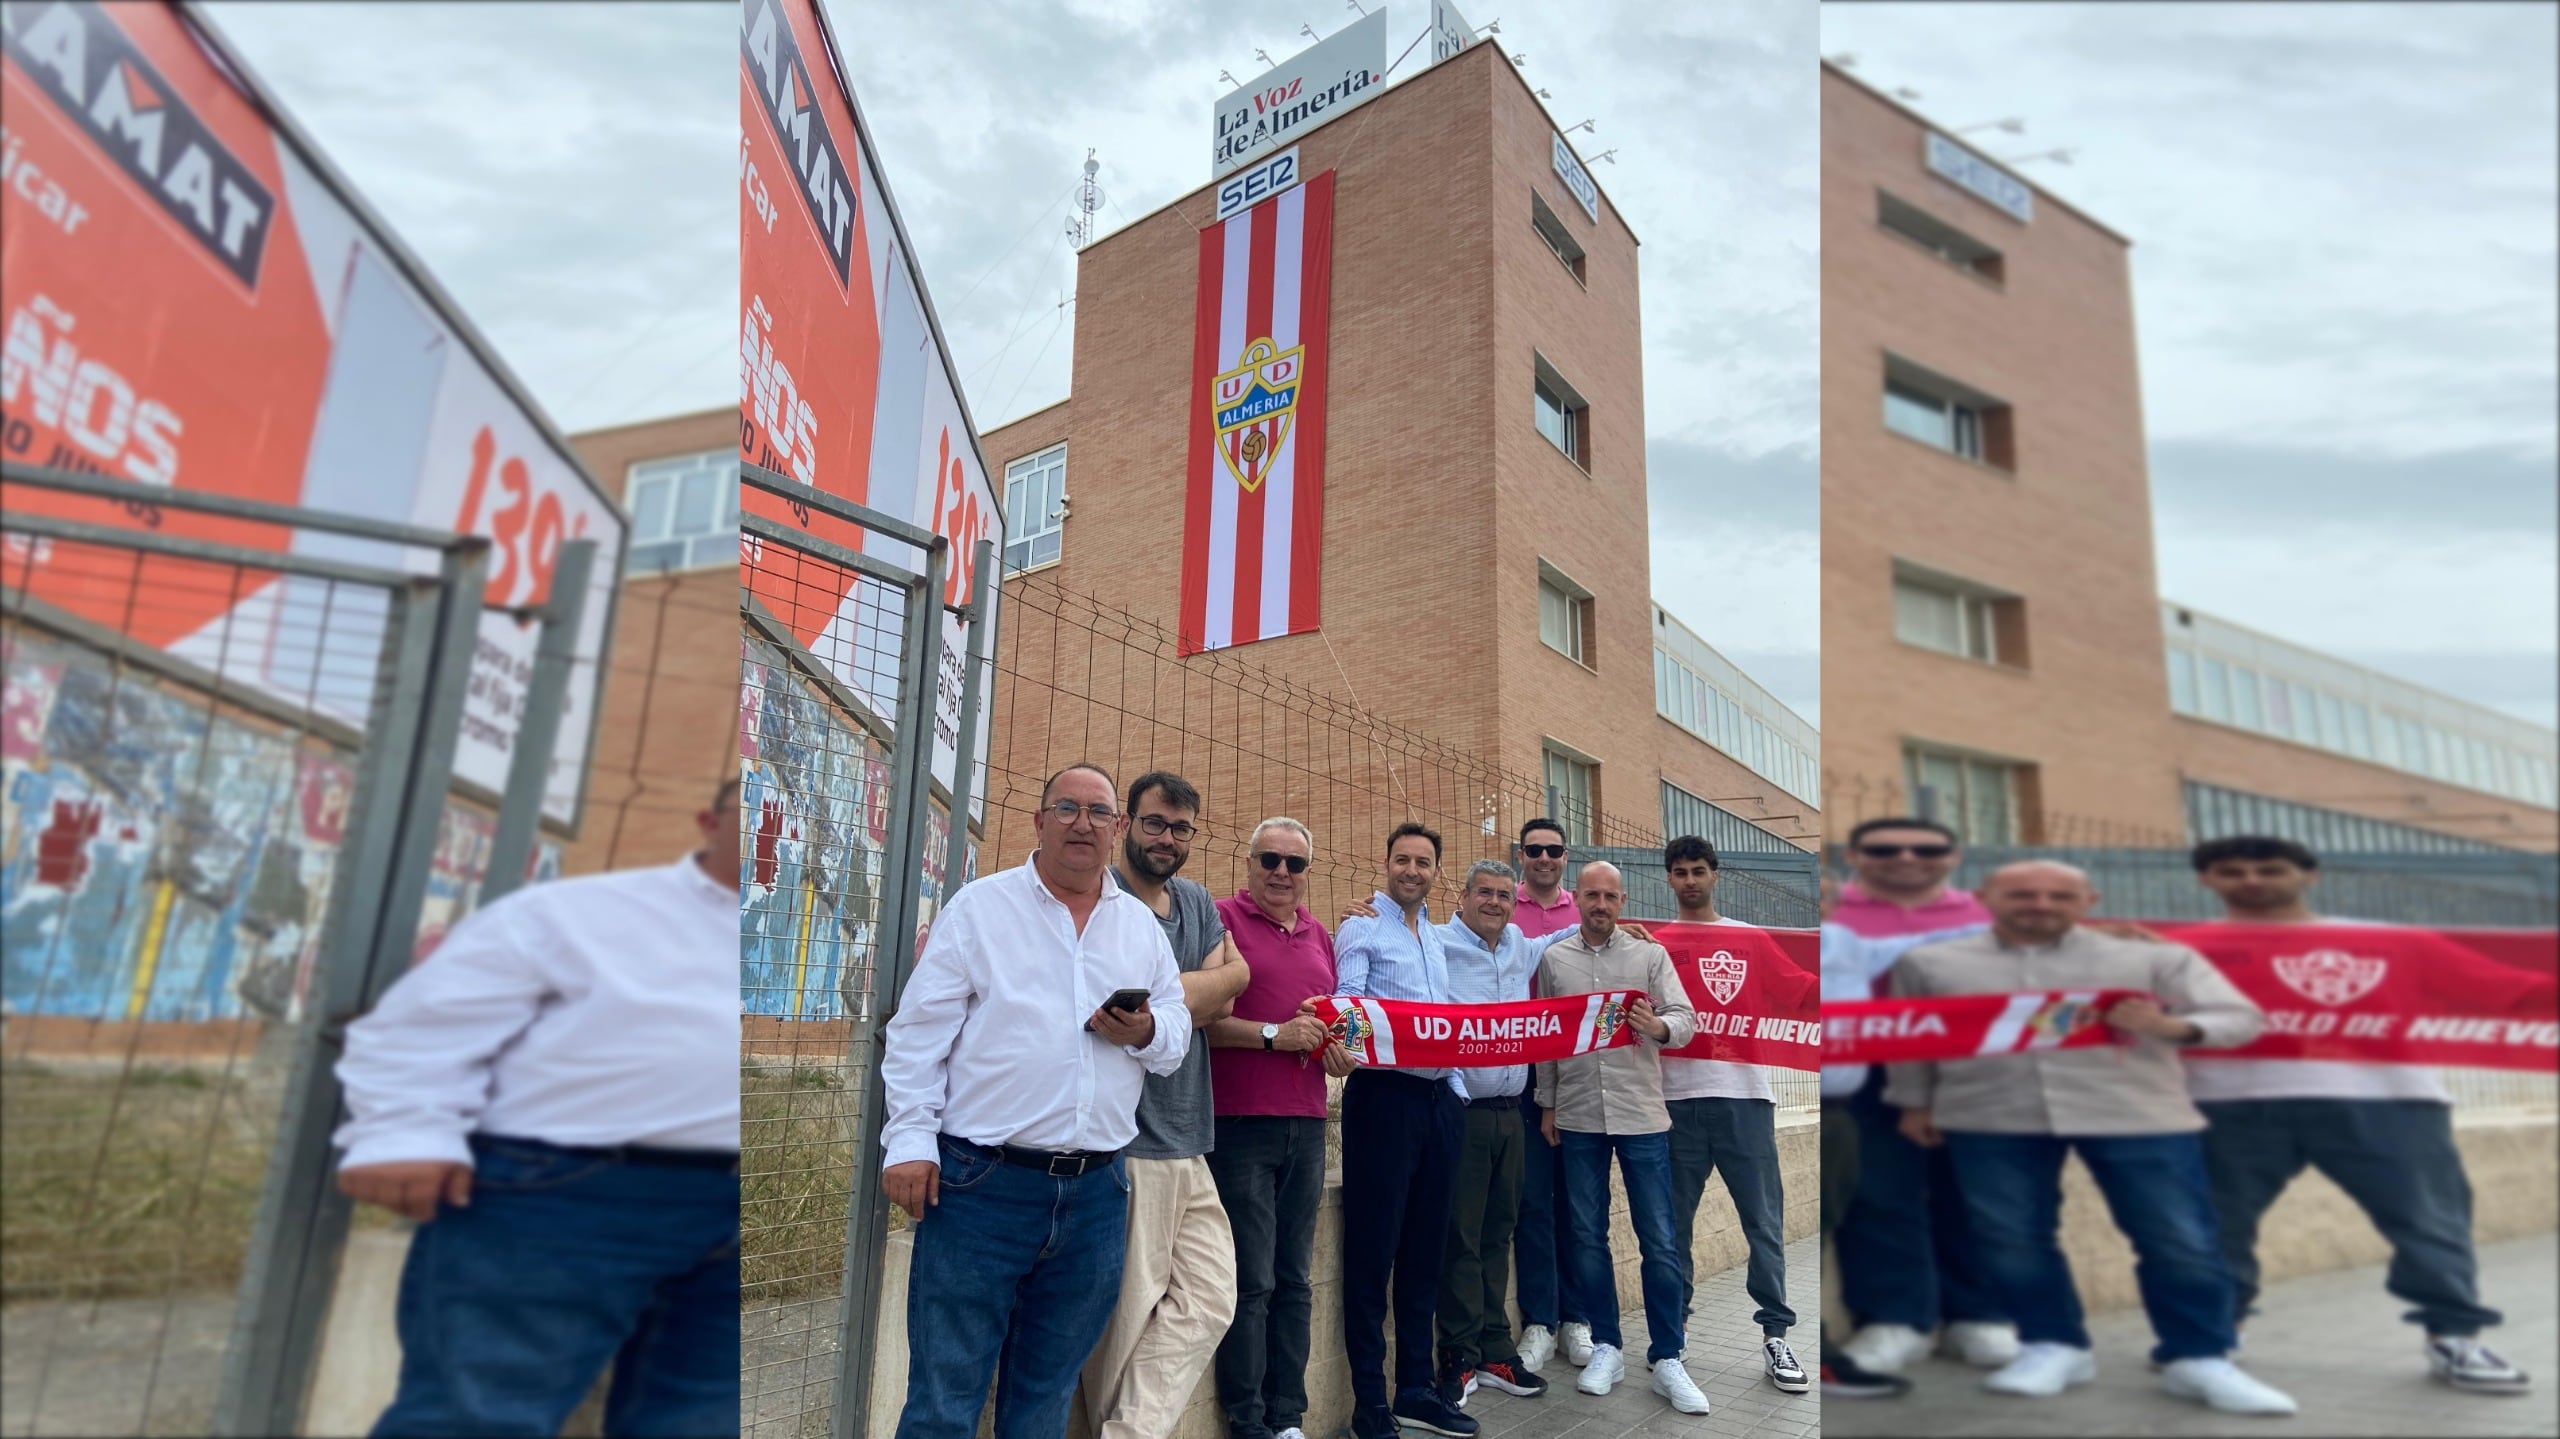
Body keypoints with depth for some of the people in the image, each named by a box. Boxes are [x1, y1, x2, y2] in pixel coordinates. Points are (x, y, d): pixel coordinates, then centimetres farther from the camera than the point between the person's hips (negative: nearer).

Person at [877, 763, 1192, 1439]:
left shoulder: (1143, 926, 12)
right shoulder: (980, 907, 0)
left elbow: (1178, 1034, 13)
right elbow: (920, 1032, -2)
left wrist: (1147, 1032, -9)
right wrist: (911, 1138, -10)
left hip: (1097, 1193, 4)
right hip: (983, 1183, -3)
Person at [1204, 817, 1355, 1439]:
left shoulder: (1320, 937, 16)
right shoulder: (1221, 919, -4)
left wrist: (1341, 1052, 5)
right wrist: (1273, 1034, -17)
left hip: (1306, 1126, 6)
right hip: (1240, 1124, -6)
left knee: (1295, 1280, 11)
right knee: (1251, 1281, 0)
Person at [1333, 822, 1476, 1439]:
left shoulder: (1438, 937, 17)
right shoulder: (1361, 929, -3)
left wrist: (1457, 1086, 12)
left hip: (1441, 1098, 7)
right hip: (1384, 1095, -7)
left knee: (1425, 1250, 13)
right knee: (1372, 1252, -1)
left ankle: (1417, 1387, 24)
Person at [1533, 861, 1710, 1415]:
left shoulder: (1650, 955, 1)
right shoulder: (1553, 959, 5)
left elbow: (1686, 1018, -4)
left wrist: (1659, 1027, -27)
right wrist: (1547, 1104, 10)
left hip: (1642, 1114, -1)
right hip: (1578, 1118, 2)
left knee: (1659, 1240, 3)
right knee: (1587, 1235, 9)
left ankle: (1667, 1359, 15)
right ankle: (1606, 1349, 24)